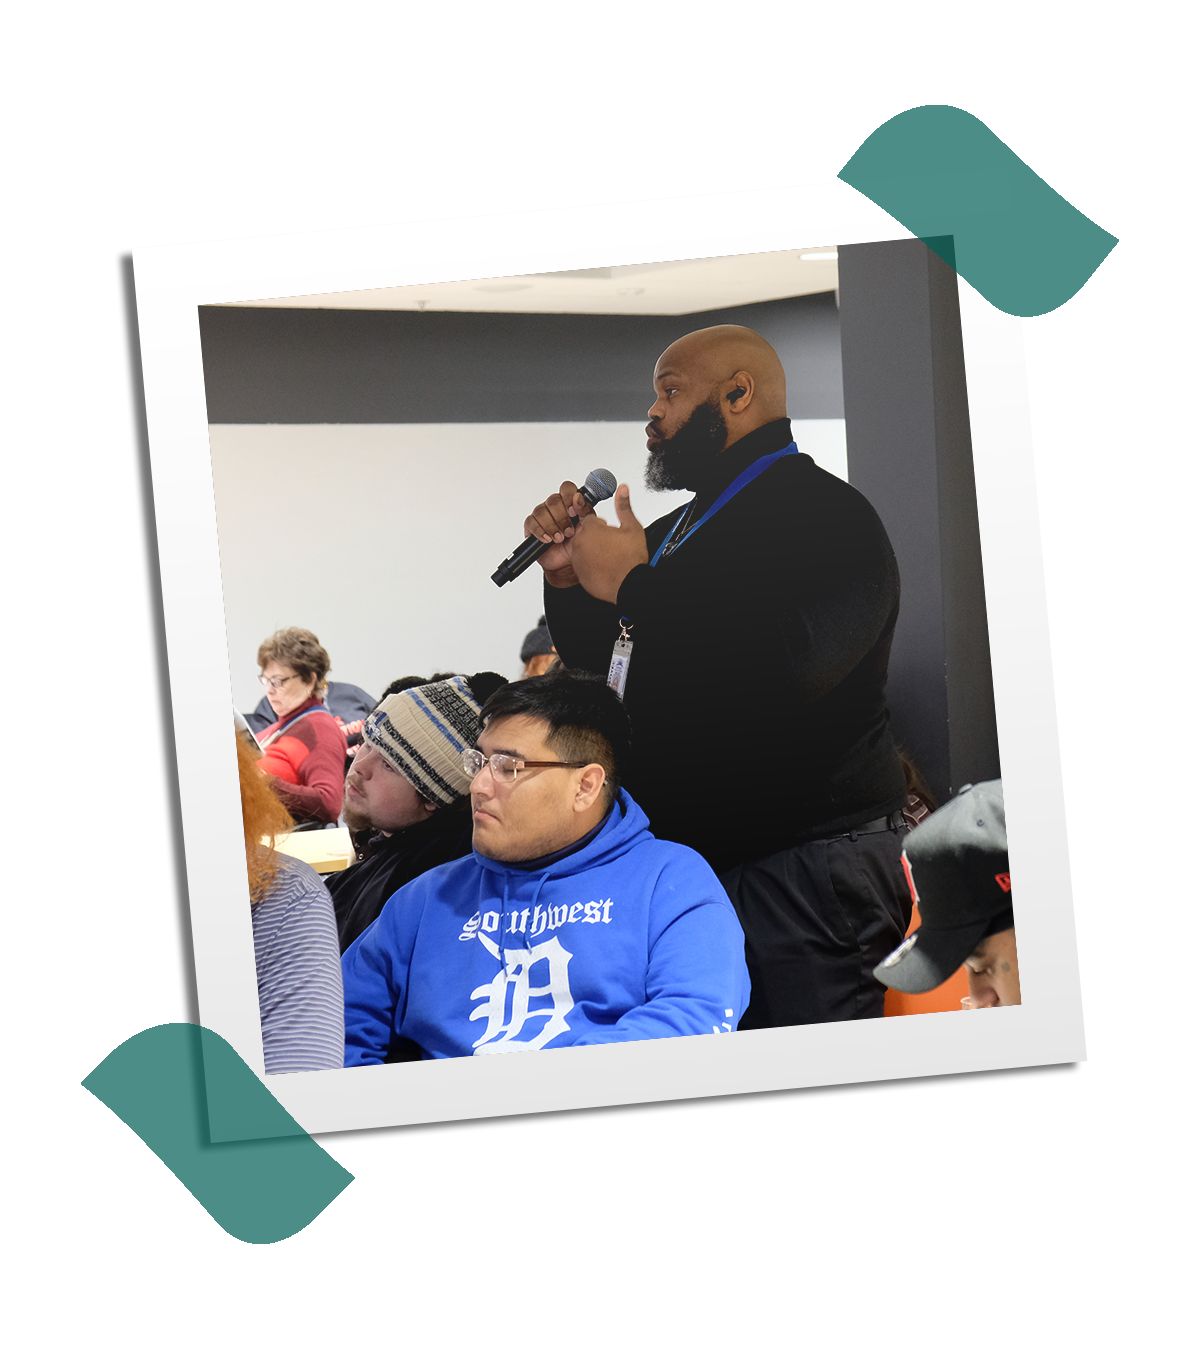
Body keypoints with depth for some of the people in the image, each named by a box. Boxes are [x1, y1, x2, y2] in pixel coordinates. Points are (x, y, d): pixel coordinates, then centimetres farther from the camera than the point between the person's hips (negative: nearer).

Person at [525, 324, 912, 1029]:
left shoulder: (825, 513, -13)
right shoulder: (682, 528, 19)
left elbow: (789, 660, -31)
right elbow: (595, 653, 29)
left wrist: (632, 584, -21)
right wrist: (568, 574, 7)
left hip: (803, 866, -9)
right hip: (693, 857, 10)